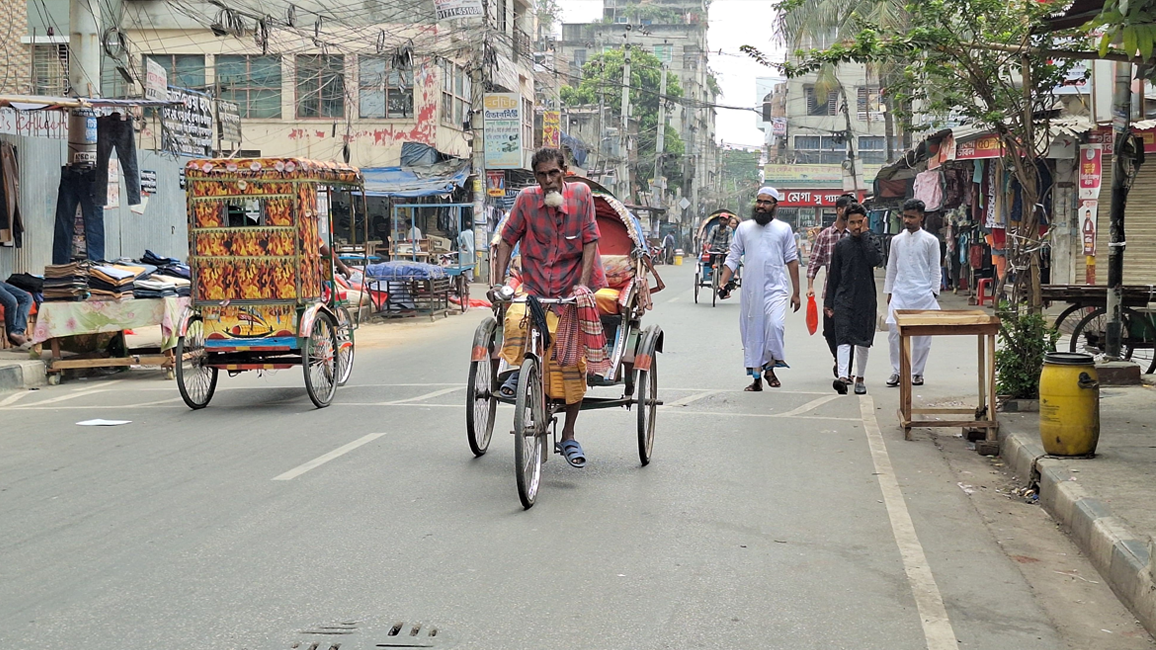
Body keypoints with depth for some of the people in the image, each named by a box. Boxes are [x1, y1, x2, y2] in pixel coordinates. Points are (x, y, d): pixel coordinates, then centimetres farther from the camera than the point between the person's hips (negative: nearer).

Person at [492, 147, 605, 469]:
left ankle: (568, 436, 13)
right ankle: (517, 371, -2)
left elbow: (590, 240, -4)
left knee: (572, 362, -1)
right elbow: (507, 240, 4)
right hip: (534, 288, 0)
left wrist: (582, 284, -14)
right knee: (515, 321, -34)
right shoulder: (527, 199, -2)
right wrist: (499, 282, -6)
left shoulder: (581, 194, -3)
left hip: (571, 290, 0)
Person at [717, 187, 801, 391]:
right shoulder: (744, 228, 8)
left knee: (775, 325, -21)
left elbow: (792, 261, 8)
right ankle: (756, 376, 13)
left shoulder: (784, 229, 5)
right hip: (750, 290, 2)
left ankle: (770, 367, -2)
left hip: (775, 289, -2)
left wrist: (796, 293, 6)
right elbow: (733, 258, 9)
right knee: (752, 332, 4)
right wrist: (723, 283, -3)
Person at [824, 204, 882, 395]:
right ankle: (842, 376, -26)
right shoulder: (841, 245, 7)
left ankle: (860, 378, 20)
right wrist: (829, 302, 7)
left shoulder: (871, 241, 4)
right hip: (843, 298, 0)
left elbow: (875, 259, -19)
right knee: (843, 337, -14)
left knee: (863, 340, 7)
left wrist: (865, 234, -13)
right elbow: (834, 275, 10)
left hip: (865, 299, 0)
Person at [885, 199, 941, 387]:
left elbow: (935, 269, 4)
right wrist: (889, 292, 11)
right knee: (894, 330, -8)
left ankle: (917, 372, 13)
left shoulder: (930, 241, 2)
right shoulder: (897, 240, 10)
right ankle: (896, 371, 0)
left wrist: (934, 293, -2)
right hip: (900, 293, 2)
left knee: (922, 335, 2)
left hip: (922, 294, -2)